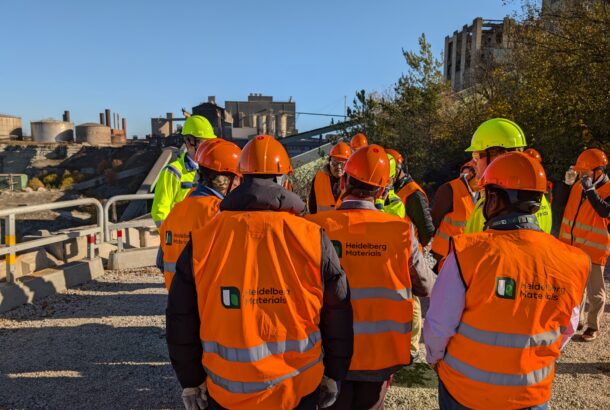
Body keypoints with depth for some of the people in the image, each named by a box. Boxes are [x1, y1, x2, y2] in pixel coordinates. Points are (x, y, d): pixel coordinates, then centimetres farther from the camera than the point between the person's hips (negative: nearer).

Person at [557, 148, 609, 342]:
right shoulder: (579, 186, 6)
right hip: (571, 246, 6)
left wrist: (590, 190, -28)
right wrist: (568, 182, -7)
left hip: (593, 249, -6)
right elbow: (560, 202, 4)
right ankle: (577, 318, 33)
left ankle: (593, 326, 18)